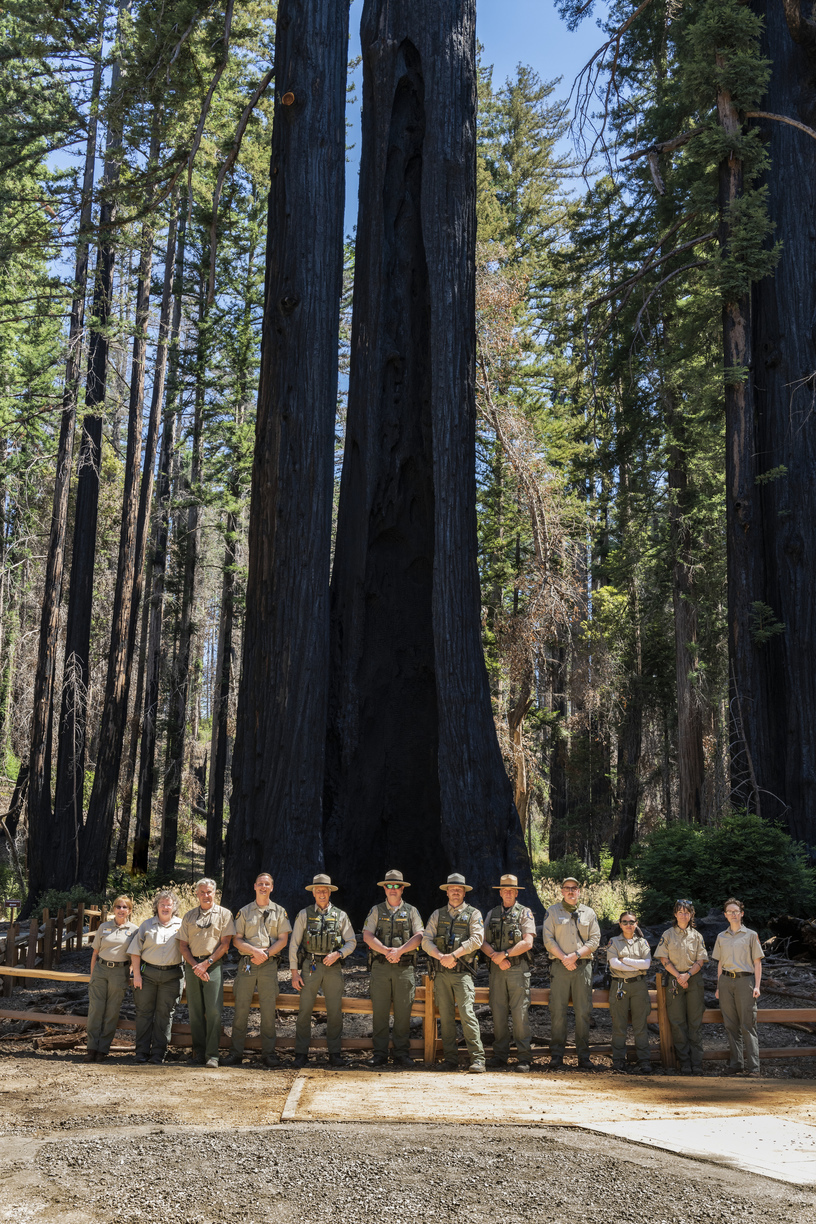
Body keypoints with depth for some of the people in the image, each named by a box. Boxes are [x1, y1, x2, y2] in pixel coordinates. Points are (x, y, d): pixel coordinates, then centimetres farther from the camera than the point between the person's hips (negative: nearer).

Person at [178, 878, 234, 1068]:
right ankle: (198, 1052, 11)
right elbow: (183, 945, 10)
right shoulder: (189, 916, 15)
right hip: (192, 965, 3)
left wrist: (206, 963, -10)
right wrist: (195, 966, -5)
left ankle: (212, 1054, -8)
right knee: (195, 1011, 4)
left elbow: (225, 944, -1)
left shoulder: (223, 914, 6)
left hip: (213, 965, -3)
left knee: (214, 1011, -10)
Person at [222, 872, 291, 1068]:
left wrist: (266, 954, -11)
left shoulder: (279, 912, 10)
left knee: (268, 1010, 0)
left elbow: (283, 940, 3)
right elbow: (236, 939, 4)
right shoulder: (244, 912, 10)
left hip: (269, 965, 0)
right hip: (246, 964, 0)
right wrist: (254, 951, -12)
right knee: (241, 1008, 0)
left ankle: (268, 1053, 7)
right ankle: (235, 1053, 7)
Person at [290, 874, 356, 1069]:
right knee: (305, 1010, -2)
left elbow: (351, 942, 11)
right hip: (310, 967, -1)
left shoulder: (340, 915, 9)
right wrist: (294, 971, -1)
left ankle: (335, 1054, 8)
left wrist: (338, 954, -9)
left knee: (335, 1011, 0)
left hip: (333, 967, 1)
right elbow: (294, 943, 6)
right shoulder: (304, 914, 6)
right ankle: (301, 1054, 6)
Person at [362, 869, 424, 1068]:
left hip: (405, 967, 0)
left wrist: (399, 950, -14)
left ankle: (401, 1053, 8)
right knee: (379, 1011, 0)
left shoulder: (411, 911, 11)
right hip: (380, 967, 0)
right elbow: (367, 936, -1)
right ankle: (380, 1053, 7)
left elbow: (419, 936, -1)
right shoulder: (376, 910, 11)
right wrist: (386, 951, -13)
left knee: (403, 1012, 0)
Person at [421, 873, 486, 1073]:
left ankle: (477, 1059, -13)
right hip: (441, 973, 3)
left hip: (462, 972, -3)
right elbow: (426, 940, 7)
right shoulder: (437, 914, 15)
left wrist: (453, 955, -14)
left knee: (467, 1013, -14)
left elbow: (476, 939, -7)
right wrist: (440, 956, -11)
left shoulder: (473, 914, 7)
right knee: (446, 1016, 3)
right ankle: (451, 1060, 9)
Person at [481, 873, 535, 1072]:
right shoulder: (492, 914, 14)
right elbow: (483, 942, 8)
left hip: (518, 969, -4)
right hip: (496, 969, 4)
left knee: (520, 1014, -6)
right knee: (498, 1013, 5)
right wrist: (495, 956, -9)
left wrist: (504, 954, -12)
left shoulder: (525, 913, 2)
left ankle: (524, 1058, -2)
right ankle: (500, 1055, 13)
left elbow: (527, 942, -9)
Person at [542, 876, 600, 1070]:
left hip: (583, 966, 1)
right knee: (558, 1011, -4)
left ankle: (583, 1056, 7)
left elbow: (594, 939, 4)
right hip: (559, 966, -1)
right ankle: (556, 1056, 1)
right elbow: (548, 939, 0)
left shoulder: (588, 913, 12)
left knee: (583, 1012, 0)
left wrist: (575, 955, -9)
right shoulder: (552, 912, 8)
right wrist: (564, 958, -10)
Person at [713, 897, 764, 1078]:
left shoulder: (751, 935, 6)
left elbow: (757, 962, 4)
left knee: (748, 1025, -7)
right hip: (726, 981, 4)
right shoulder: (721, 937, 15)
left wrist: (757, 986, -5)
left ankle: (752, 1066, -6)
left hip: (745, 980, -4)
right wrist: (719, 986, 12)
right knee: (731, 1025, 4)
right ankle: (736, 1063, 10)